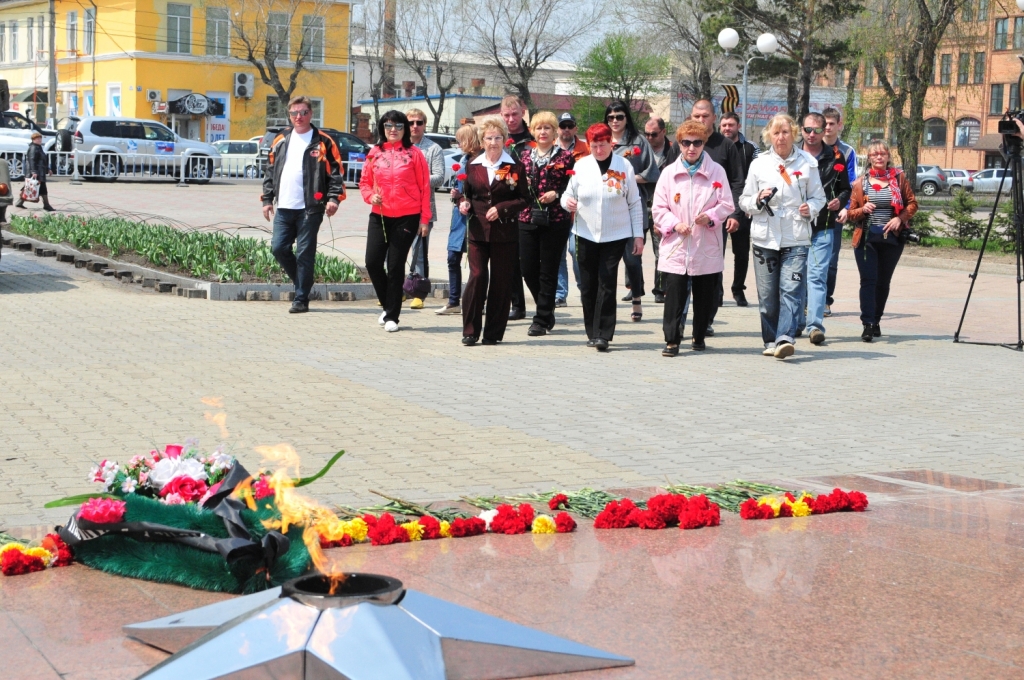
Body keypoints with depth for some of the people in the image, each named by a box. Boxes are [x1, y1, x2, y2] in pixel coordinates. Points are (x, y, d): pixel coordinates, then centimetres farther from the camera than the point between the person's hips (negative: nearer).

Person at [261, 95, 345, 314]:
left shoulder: (323, 142, 0)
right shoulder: (281, 140, 14)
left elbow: (336, 172, -4)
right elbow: (270, 171, 17)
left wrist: (333, 198, -16)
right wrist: (267, 199, 12)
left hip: (310, 208, -5)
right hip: (284, 208, 5)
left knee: (304, 254, -2)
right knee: (279, 248, 2)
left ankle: (301, 299, 5)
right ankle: (302, 283, 23)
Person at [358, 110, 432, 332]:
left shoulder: (413, 153, 0)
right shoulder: (374, 153, 7)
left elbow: (425, 187, 0)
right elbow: (364, 182, 14)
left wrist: (425, 219, -3)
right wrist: (370, 195, -7)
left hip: (406, 218, -3)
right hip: (379, 216, 3)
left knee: (396, 266, 0)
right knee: (373, 262, -3)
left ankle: (391, 316, 10)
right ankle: (388, 305, 20)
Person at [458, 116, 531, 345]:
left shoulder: (515, 167, 0)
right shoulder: (473, 165, 9)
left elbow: (524, 199, 0)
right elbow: (466, 193, 18)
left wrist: (501, 208, -12)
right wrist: (464, 204, -4)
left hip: (505, 232, -1)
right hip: (478, 231, 1)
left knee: (501, 282, 2)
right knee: (476, 277, -7)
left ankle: (493, 332, 12)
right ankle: (470, 330, 1)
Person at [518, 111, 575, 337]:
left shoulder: (565, 157, 0)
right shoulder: (525, 155, 11)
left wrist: (556, 194, -15)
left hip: (555, 220, -4)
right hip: (527, 218, 4)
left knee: (548, 271, -1)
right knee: (527, 268, 4)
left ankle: (542, 320, 7)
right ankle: (547, 310, 26)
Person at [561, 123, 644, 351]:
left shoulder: (624, 166, 0)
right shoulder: (581, 166, 4)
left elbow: (634, 203, 4)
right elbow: (568, 194, 11)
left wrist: (638, 234, 2)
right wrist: (567, 201, -14)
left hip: (615, 235, -2)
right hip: (586, 234, 2)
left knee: (606, 283, -9)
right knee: (588, 285, 4)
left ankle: (603, 335, -7)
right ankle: (592, 333, 16)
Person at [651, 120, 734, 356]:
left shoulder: (716, 171, 3)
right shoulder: (669, 172, 4)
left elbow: (727, 205, 4)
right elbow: (658, 207, 5)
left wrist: (711, 217, -15)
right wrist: (674, 224, -11)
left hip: (707, 248, 1)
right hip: (675, 247, -1)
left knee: (704, 296, 8)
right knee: (674, 295, -6)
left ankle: (699, 336, 24)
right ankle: (672, 339, 0)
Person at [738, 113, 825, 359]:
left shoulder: (807, 163, 6)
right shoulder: (759, 164, 8)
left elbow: (818, 197, 12)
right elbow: (744, 201, 10)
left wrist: (811, 208, -10)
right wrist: (759, 201, -12)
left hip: (796, 239, -1)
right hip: (765, 237, 1)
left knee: (791, 290, -14)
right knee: (767, 295, 3)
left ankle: (785, 339, -22)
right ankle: (770, 340, 15)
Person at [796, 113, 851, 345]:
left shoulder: (835, 157, 6)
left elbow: (845, 188, 14)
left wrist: (840, 201, -7)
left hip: (823, 227, -1)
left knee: (817, 275, -8)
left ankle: (815, 324, -10)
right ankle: (796, 322, 20)